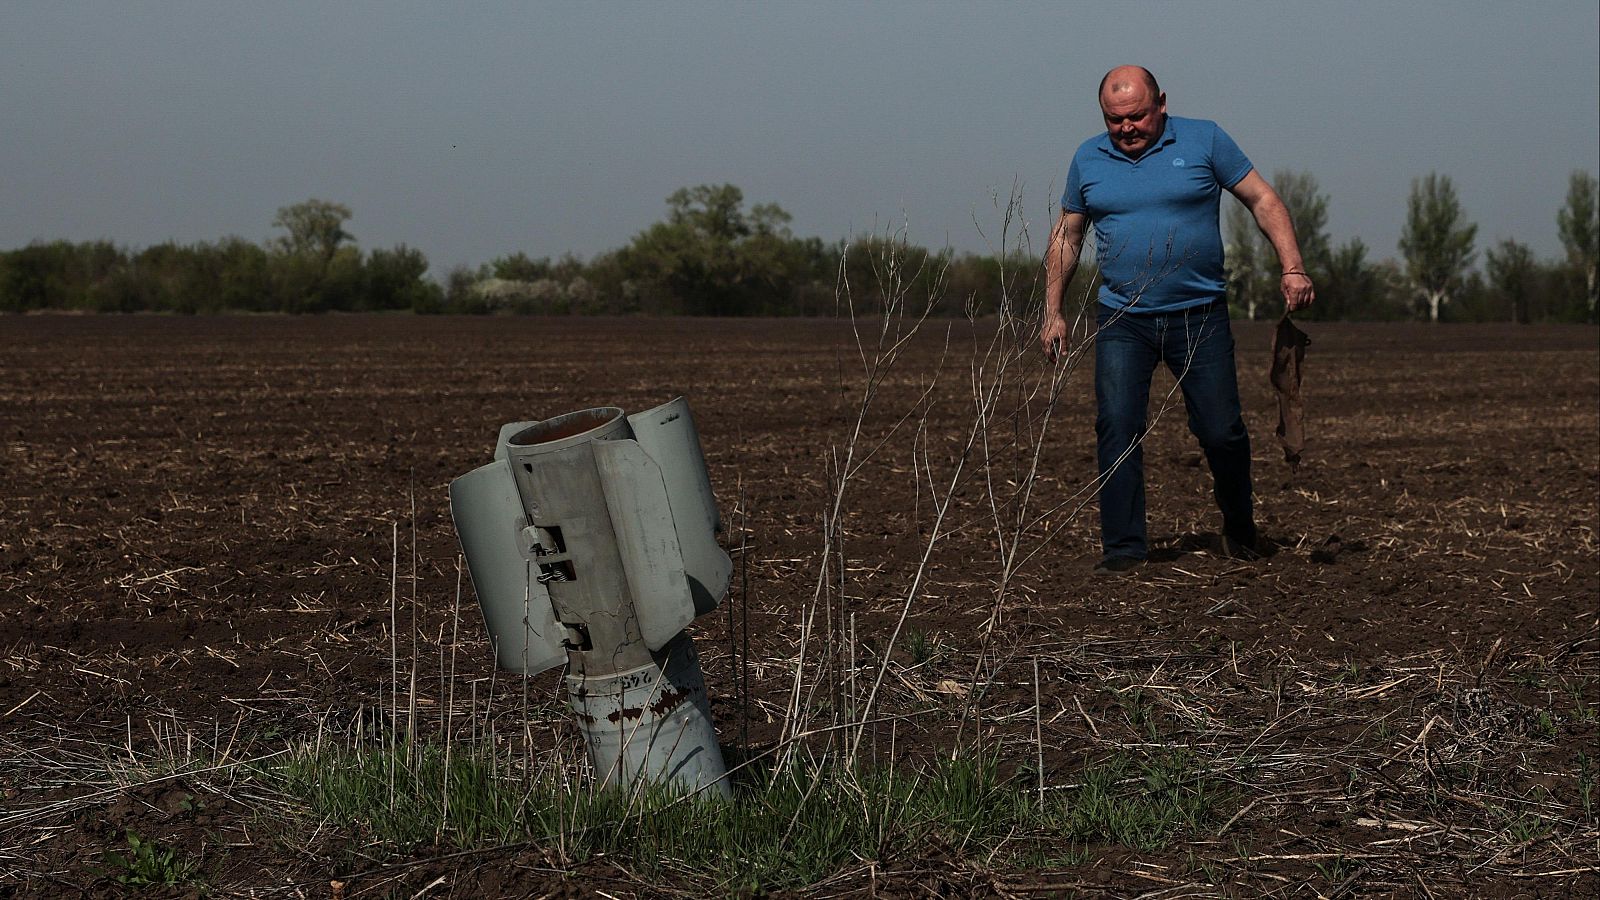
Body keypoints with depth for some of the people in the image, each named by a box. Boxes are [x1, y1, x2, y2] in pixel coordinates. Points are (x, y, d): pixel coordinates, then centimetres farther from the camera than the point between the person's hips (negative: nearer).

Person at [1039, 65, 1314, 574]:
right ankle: (1123, 546, -4)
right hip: (1122, 321, 2)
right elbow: (1065, 237, 16)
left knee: (1222, 433, 0)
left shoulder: (1205, 141, 1)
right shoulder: (1088, 160, 7)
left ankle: (1239, 529, 24)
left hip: (1199, 317, -1)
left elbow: (1262, 200, 2)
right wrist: (1053, 313, 10)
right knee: (1116, 431, -10)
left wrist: (1292, 268, -9)